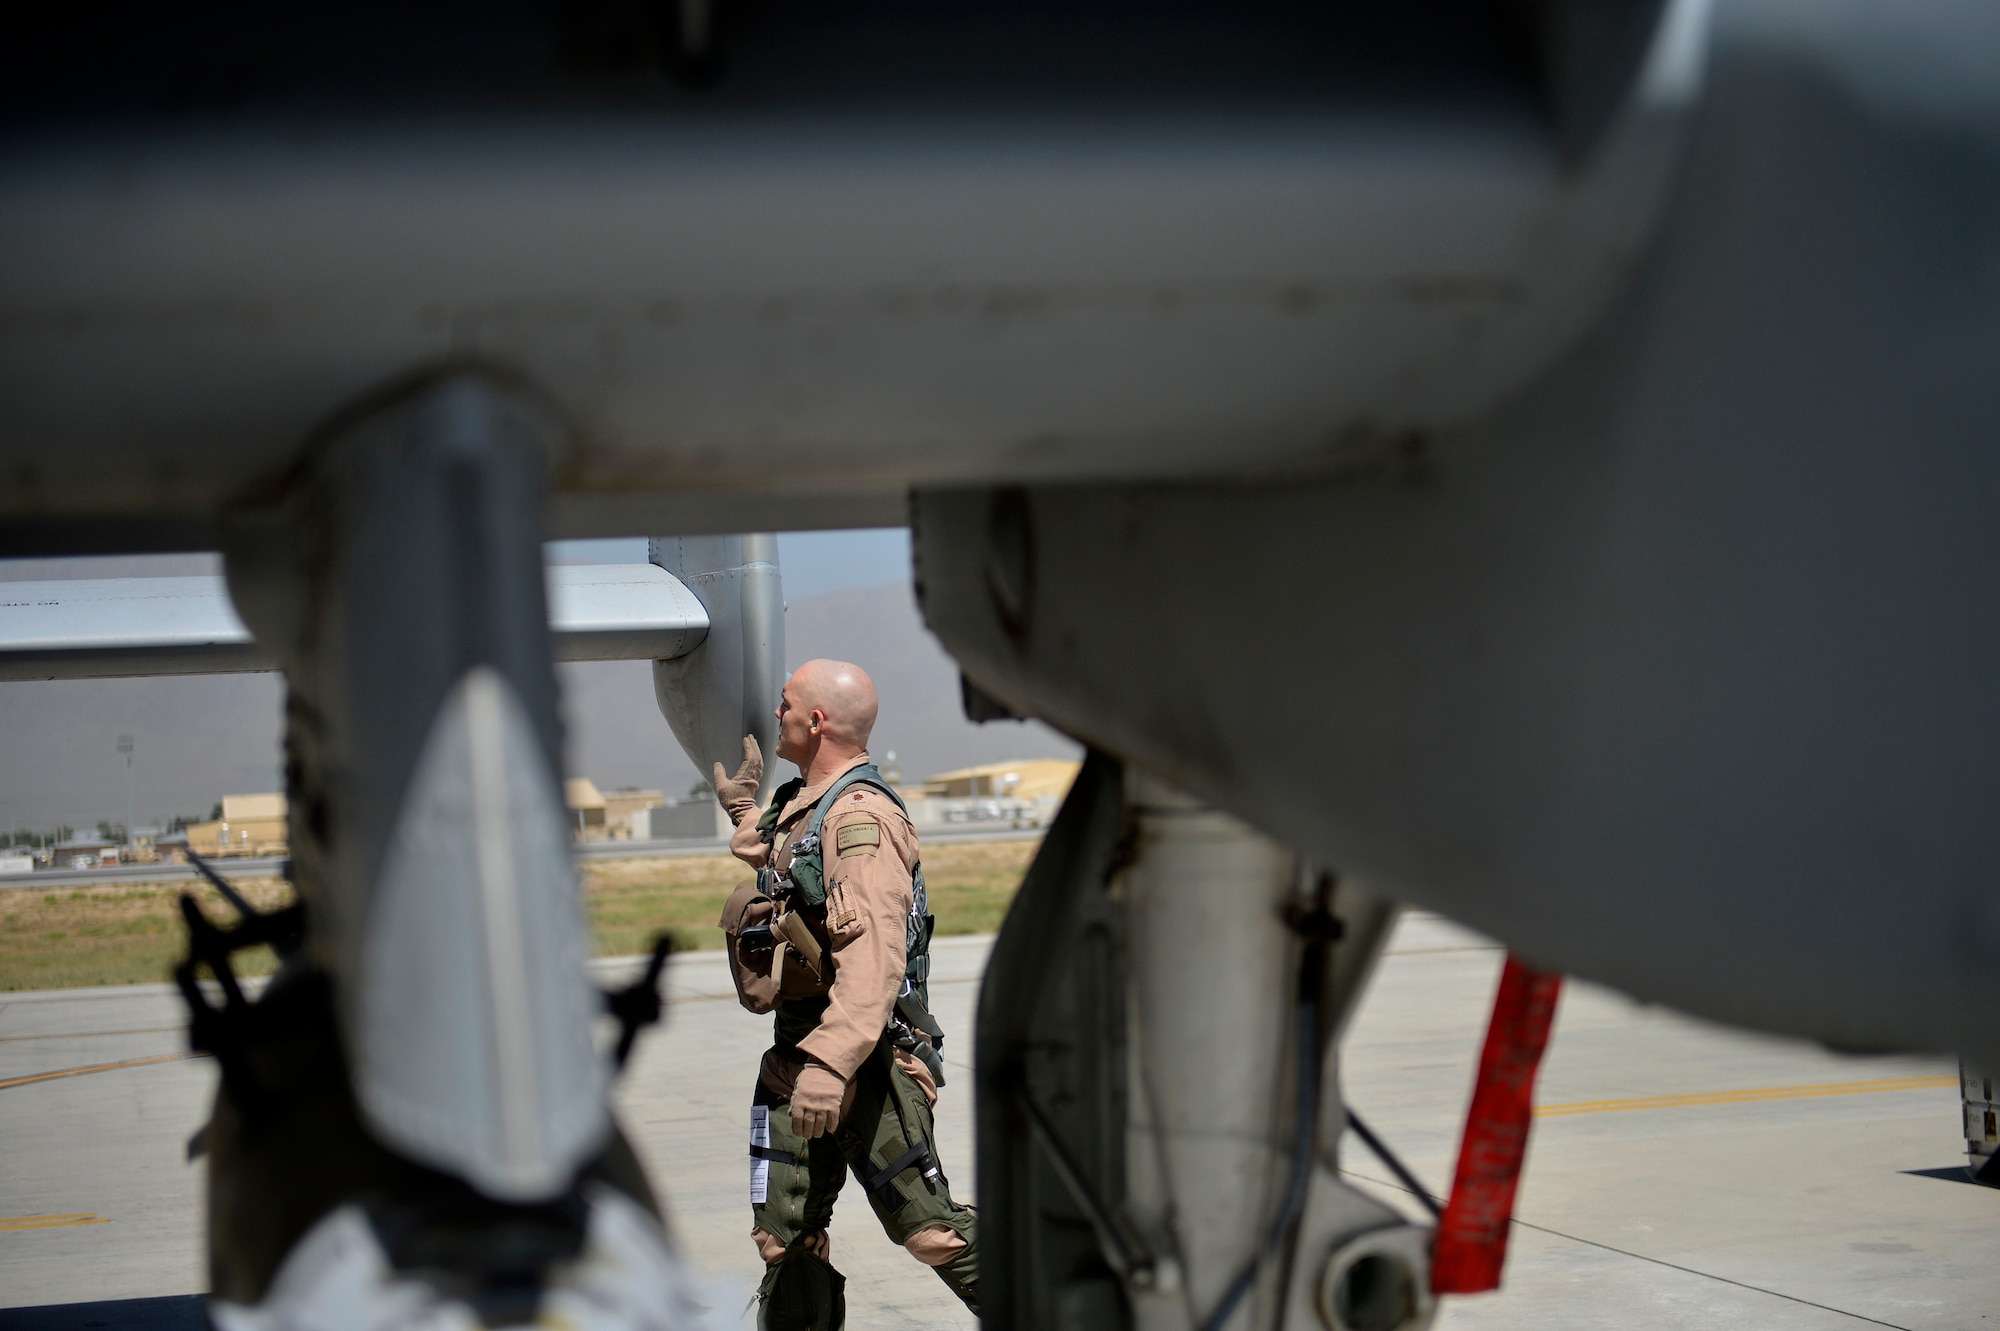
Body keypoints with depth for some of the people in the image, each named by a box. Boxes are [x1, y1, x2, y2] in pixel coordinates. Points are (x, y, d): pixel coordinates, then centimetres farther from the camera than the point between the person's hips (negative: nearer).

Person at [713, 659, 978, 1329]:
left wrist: (831, 1064, -35)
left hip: (866, 1059, -9)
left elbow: (875, 956, -27)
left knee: (925, 1226, -5)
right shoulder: (799, 806, 15)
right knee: (785, 1239, 7)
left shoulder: (863, 817, -16)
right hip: (796, 1053, 9)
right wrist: (743, 806, 42)